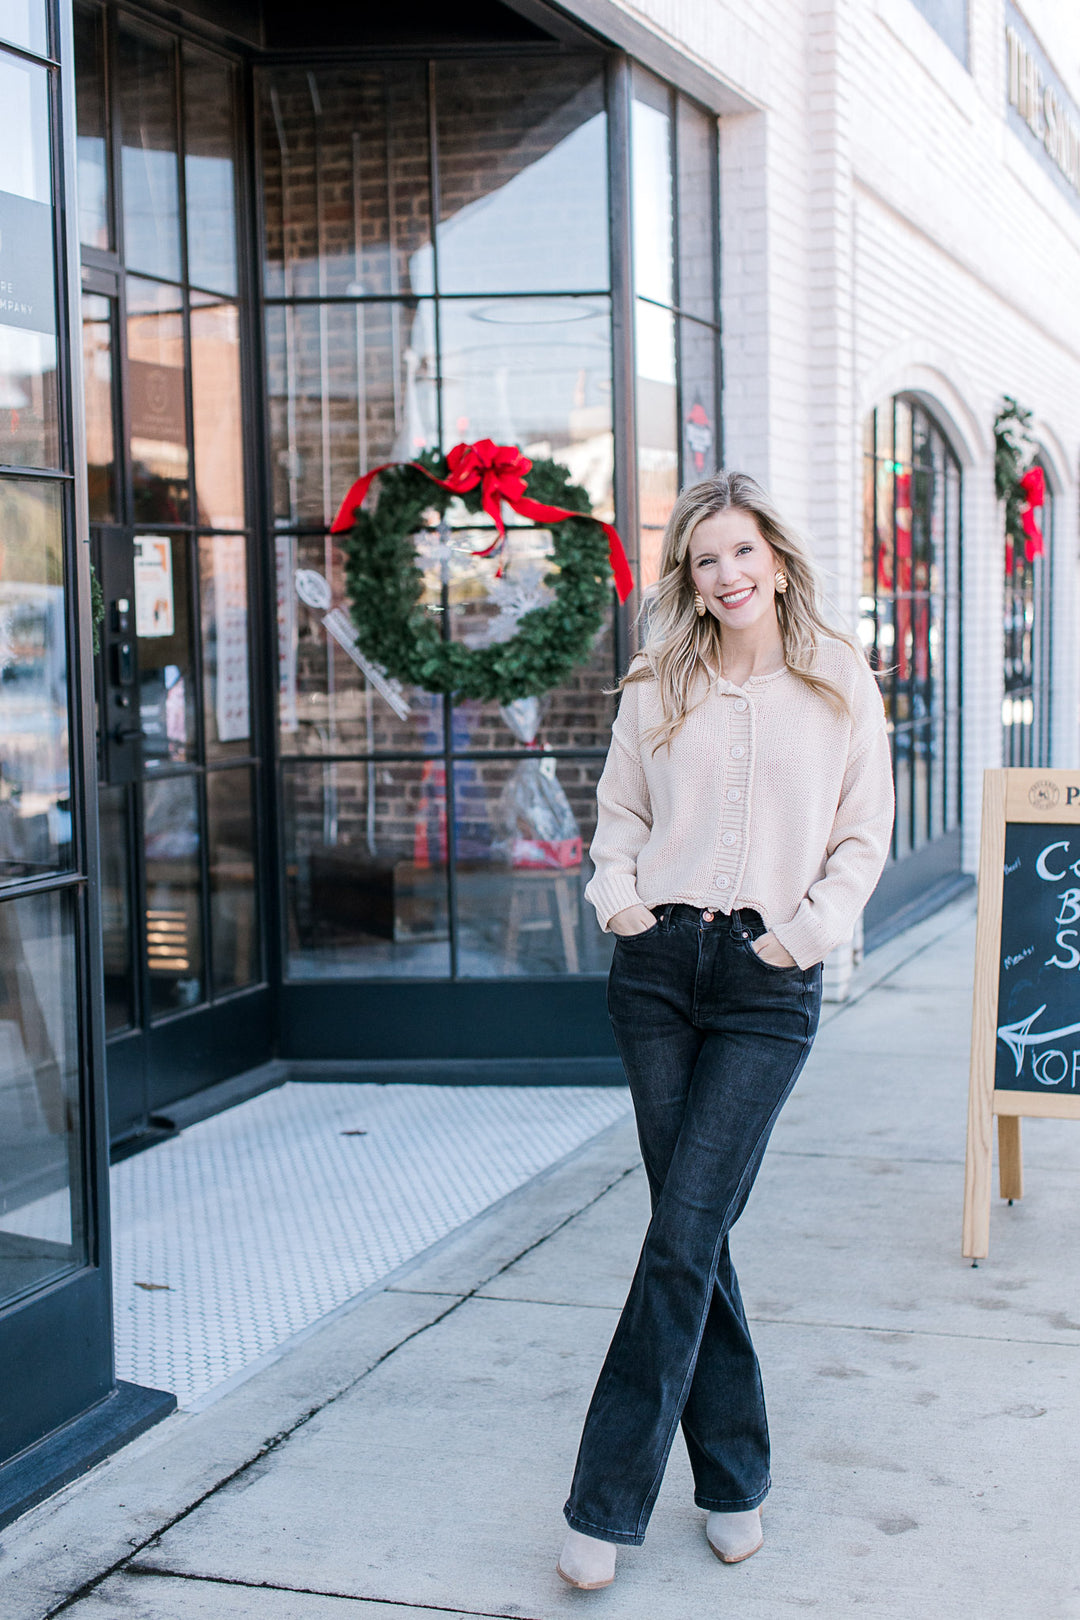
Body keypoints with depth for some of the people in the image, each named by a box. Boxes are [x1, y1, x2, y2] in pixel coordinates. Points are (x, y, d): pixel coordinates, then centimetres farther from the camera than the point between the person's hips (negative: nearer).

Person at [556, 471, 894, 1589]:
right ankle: (734, 1477, 20)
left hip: (769, 986, -3)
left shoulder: (839, 682, 4)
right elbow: (619, 811, 16)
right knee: (693, 1230, 5)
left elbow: (866, 834, 6)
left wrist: (806, 930, -6)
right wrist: (617, 898, -2)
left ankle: (608, 1499, -1)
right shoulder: (658, 688, 10)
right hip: (658, 963, 3)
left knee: (684, 1234, -8)